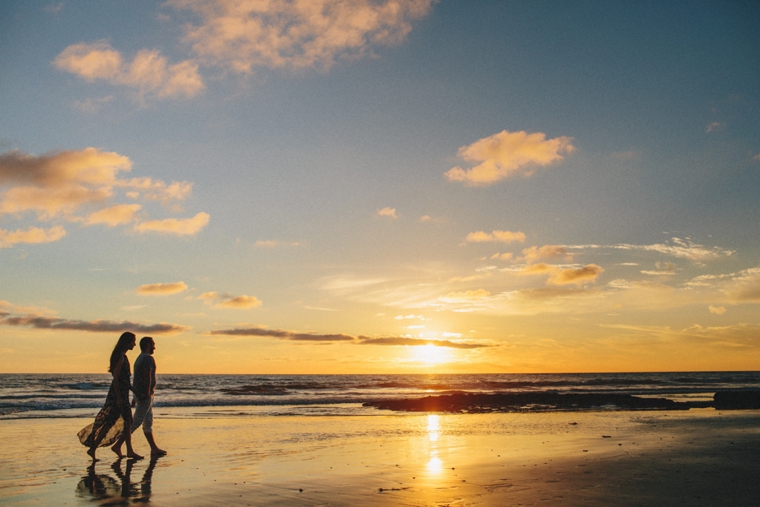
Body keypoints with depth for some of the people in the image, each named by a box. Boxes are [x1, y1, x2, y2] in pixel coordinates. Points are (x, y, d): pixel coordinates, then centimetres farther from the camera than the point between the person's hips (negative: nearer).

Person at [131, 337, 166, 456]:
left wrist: (136, 396, 22)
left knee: (148, 422, 10)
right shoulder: (148, 358, -12)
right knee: (137, 421, -9)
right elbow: (147, 377, -21)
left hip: (139, 394, 10)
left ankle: (154, 449, 12)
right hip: (145, 394, -10)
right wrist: (147, 393, -23)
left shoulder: (139, 358, 19)